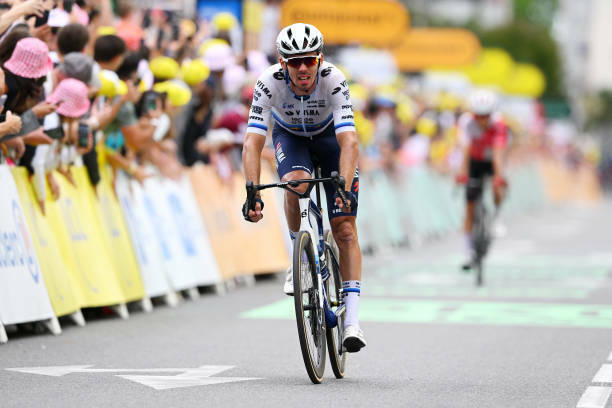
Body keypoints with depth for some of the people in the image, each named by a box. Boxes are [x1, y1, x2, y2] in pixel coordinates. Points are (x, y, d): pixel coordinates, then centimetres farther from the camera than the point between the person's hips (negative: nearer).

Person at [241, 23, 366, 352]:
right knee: (296, 185, -34)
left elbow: (349, 142, -43)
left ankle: (352, 322, -12)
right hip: (290, 136, 1)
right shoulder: (270, 82, -33)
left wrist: (344, 190, -57)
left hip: (329, 136, -1)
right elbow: (252, 143, -38)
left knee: (345, 230, -11)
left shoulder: (333, 80, -36)